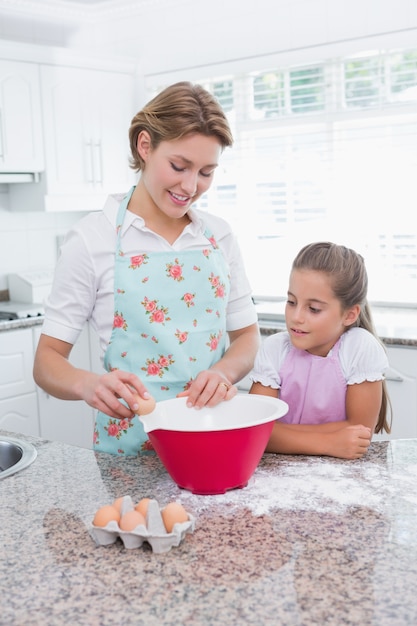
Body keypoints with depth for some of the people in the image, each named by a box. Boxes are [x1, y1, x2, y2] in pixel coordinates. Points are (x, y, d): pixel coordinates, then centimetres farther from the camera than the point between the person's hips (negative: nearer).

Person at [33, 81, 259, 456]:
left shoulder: (219, 235, 5)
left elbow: (247, 334, 10)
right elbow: (47, 359, -3)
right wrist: (90, 386, -25)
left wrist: (224, 371, -12)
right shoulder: (93, 239, -6)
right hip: (131, 446, -3)